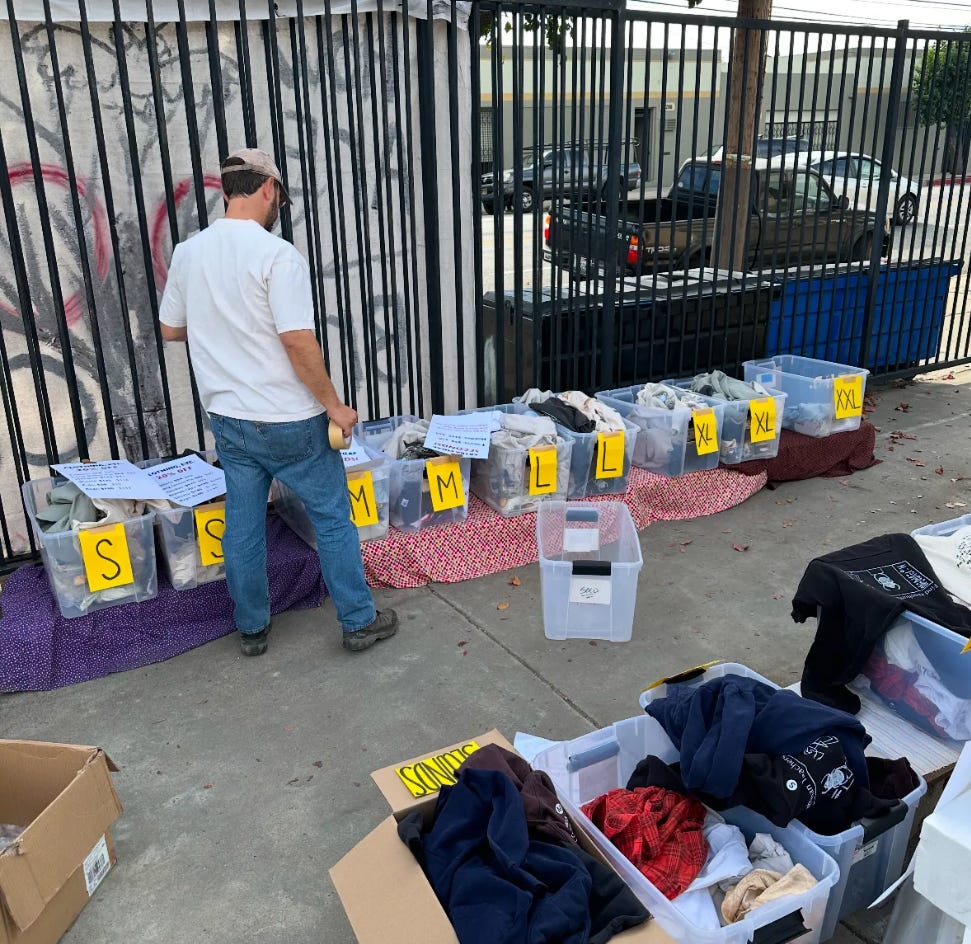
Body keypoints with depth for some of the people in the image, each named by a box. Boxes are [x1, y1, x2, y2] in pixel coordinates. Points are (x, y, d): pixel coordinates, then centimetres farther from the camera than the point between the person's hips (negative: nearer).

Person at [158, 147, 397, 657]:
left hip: (227, 419, 6)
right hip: (288, 422, -6)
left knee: (243, 525, 15)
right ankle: (359, 621, 20)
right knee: (332, 518, 9)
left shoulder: (188, 252, 2)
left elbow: (171, 329, 12)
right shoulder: (278, 255, -18)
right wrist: (334, 404, -12)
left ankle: (252, 628, 29)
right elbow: (298, 342, -23)